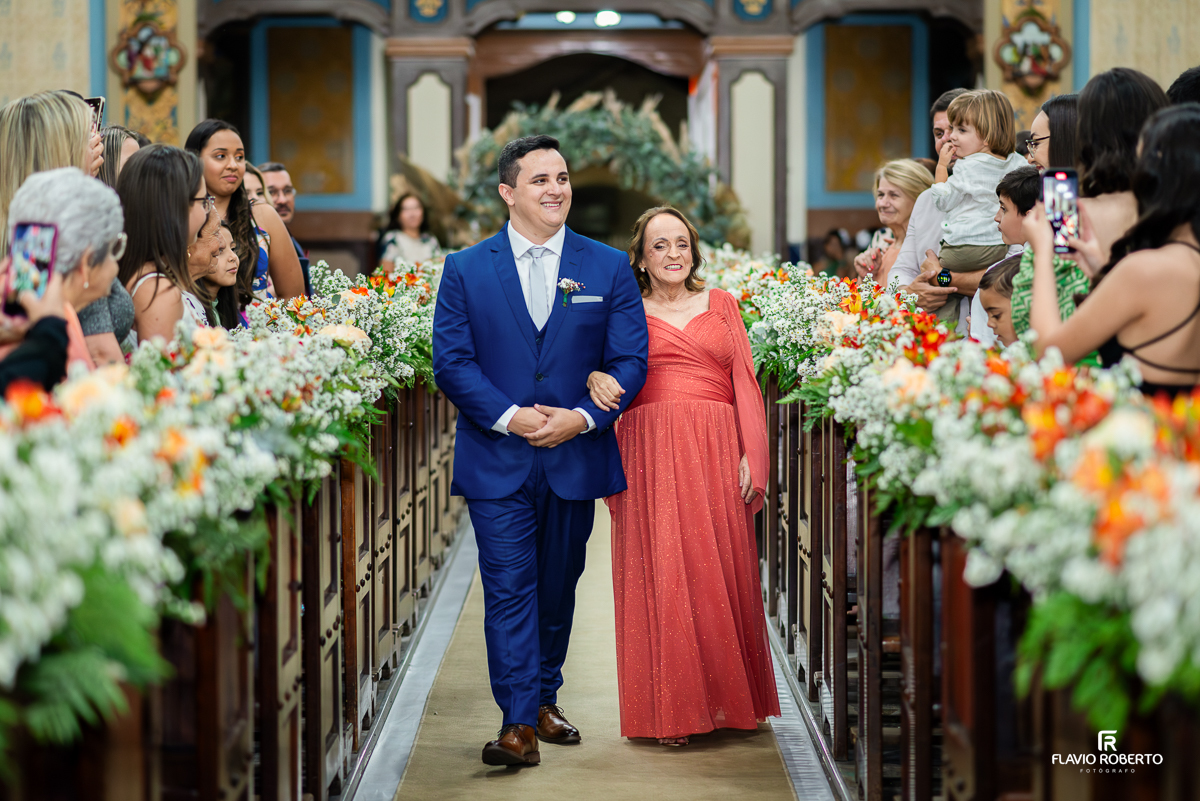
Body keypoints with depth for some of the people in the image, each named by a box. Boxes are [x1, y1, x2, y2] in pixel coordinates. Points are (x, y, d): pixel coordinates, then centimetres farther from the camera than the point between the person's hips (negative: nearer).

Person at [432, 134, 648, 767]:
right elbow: (452, 362, -3)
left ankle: (544, 699, 29)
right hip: (496, 461, -2)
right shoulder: (464, 271, 2)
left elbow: (630, 360, 1)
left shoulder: (608, 268, 5)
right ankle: (519, 723, -8)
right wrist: (509, 416, -16)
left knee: (558, 589, 13)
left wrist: (582, 417, -14)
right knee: (508, 590, -7)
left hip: (575, 457, 2)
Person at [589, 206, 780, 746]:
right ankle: (672, 708, 0)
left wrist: (751, 456, 0)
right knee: (660, 574, -5)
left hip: (718, 454, 1)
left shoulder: (721, 304, 17)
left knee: (722, 573, 0)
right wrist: (594, 378, -20)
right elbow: (592, 361, 4)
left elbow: (745, 382, 11)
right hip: (651, 453, -1)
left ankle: (728, 700, 12)